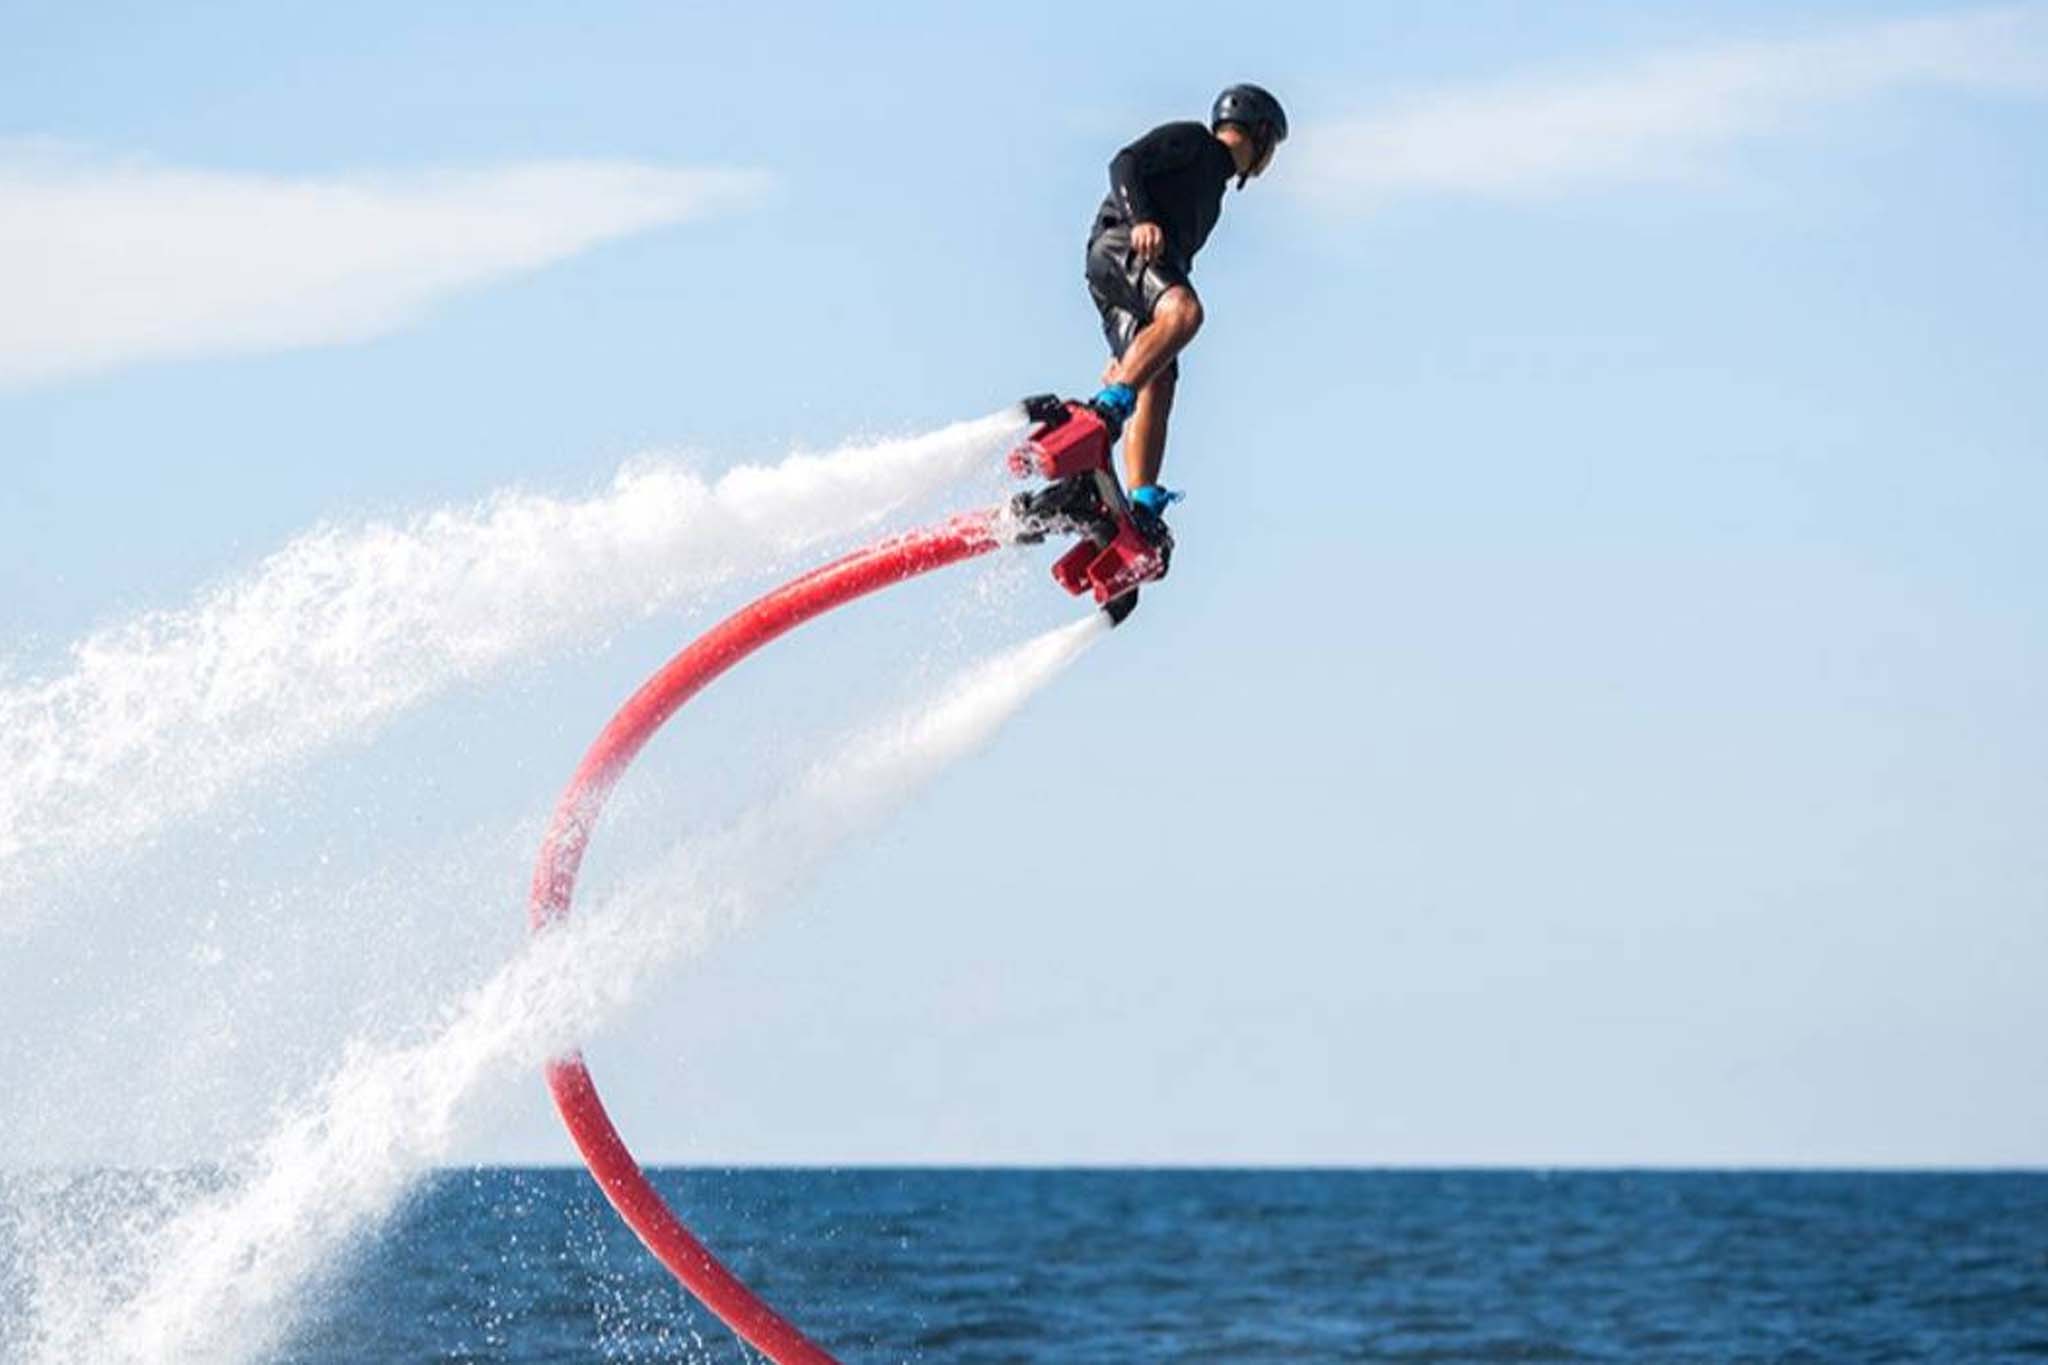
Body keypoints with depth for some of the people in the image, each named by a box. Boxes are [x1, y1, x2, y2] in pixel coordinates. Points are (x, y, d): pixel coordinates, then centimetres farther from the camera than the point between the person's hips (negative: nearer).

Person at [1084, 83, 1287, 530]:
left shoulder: (1212, 190, 35)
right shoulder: (1189, 140, 11)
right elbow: (1125, 164, -5)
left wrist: (1128, 356, 25)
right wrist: (1140, 219, -24)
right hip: (1120, 244, -8)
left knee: (1158, 382, -10)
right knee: (1183, 310, -34)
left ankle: (1141, 503, -26)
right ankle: (1110, 406, -51)